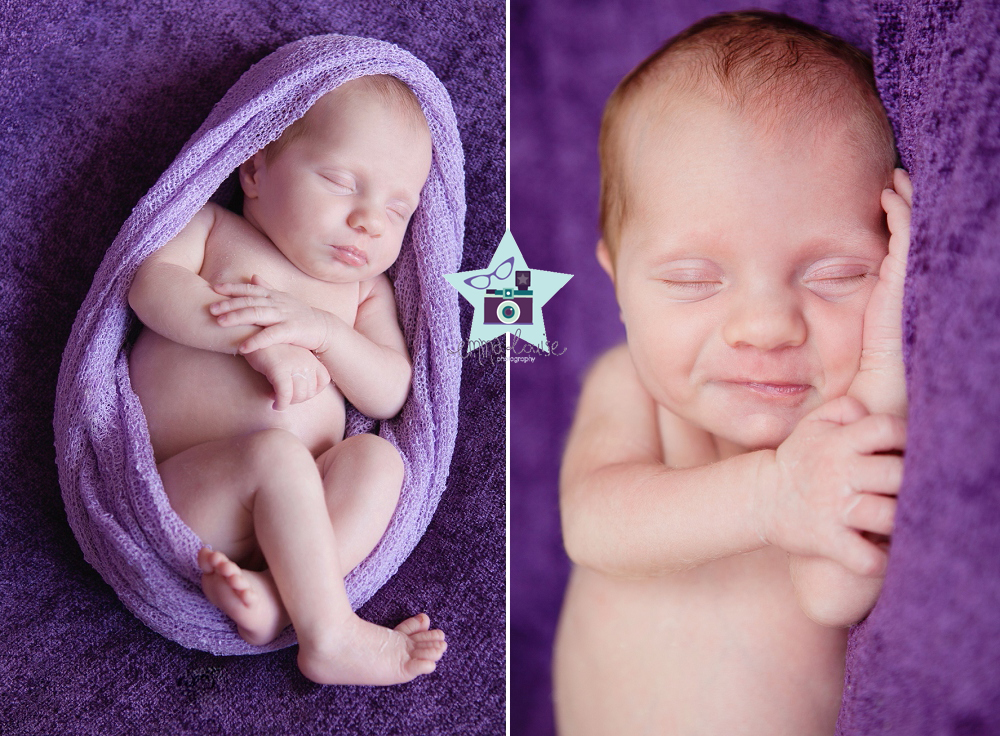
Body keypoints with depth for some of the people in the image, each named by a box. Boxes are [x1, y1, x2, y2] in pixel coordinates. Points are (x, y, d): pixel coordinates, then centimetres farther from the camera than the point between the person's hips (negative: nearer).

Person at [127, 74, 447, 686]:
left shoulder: (365, 290, 20)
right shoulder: (213, 228, 12)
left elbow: (390, 395, 6)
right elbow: (151, 285, -8)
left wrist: (318, 327, -11)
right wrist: (256, 338, -20)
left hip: (292, 503, 4)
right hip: (180, 491, -4)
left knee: (377, 456, -22)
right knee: (275, 454, -32)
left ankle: (274, 593, -37)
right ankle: (329, 637, -29)